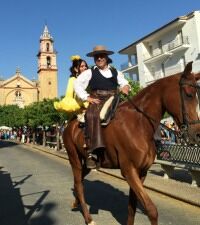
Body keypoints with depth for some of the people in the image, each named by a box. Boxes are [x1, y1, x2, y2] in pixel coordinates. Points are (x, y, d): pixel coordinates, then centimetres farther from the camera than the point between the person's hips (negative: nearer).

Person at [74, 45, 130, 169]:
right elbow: (77, 84, 5)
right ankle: (92, 153, -40)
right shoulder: (89, 72, 14)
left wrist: (126, 87, -7)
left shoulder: (115, 72, 22)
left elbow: (124, 83, 18)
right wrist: (87, 97, -7)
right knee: (93, 117, -35)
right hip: (96, 102, -3)